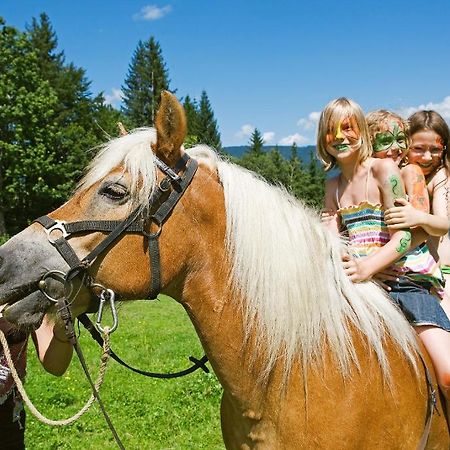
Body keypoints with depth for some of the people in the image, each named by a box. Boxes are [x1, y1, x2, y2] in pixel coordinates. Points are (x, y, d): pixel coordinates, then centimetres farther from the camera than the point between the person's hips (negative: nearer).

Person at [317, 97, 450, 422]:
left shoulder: (384, 170, -4)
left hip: (408, 280, -5)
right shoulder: (333, 187, 14)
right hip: (361, 282, 6)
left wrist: (367, 267, -28)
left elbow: (403, 237, -12)